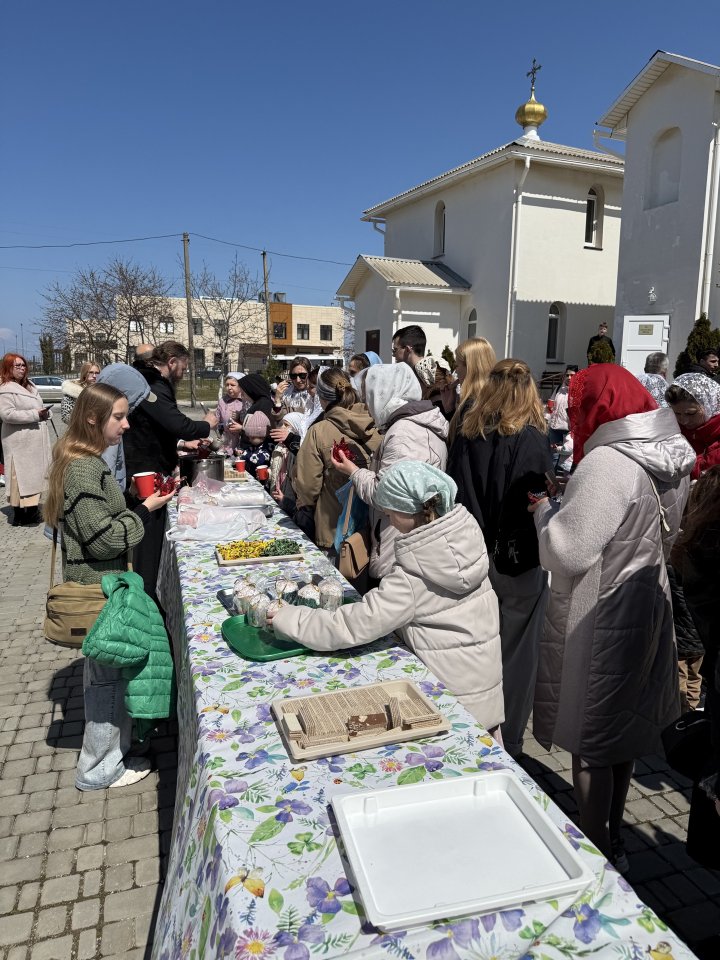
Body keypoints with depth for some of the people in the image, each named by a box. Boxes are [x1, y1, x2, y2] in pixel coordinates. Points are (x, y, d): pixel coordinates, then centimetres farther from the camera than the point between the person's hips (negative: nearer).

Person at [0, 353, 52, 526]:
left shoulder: (30, 386, 17)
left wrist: (43, 412, 8)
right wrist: (35, 414, -22)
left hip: (35, 440, 9)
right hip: (20, 443, -9)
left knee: (34, 475, 14)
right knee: (21, 477, -6)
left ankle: (31, 509, 24)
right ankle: (19, 515, 1)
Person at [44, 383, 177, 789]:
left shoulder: (81, 459, 8)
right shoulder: (85, 468, -23)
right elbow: (103, 538, -24)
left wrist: (137, 503, 5)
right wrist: (145, 510, -15)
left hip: (96, 583, 10)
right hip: (98, 588, -10)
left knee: (103, 669, 22)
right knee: (111, 672, 4)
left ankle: (110, 745, 40)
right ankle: (101, 768, 21)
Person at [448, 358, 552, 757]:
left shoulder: (466, 432, -1)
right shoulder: (532, 440, -14)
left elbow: (453, 491, 6)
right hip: (518, 562, -4)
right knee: (513, 652, 9)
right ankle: (505, 745, 21)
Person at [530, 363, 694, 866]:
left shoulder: (606, 465, -25)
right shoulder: (673, 457, 3)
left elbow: (568, 552, -26)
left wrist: (543, 508, -8)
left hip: (600, 619, -9)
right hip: (647, 604, 9)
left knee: (591, 741, 8)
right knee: (623, 728, 22)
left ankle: (597, 853, 24)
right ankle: (613, 836, 40)